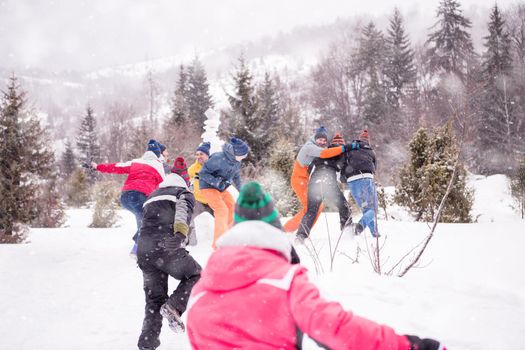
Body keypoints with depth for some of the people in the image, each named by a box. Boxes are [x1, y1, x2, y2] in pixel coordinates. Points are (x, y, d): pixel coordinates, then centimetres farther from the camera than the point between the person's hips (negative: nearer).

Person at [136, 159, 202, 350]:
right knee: (195, 275, 16)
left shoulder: (152, 197, 29)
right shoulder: (184, 193, 9)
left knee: (154, 299, 17)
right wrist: (180, 234, -26)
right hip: (167, 248, -6)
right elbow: (183, 211, -12)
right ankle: (174, 307, -5)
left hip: (143, 251, 6)